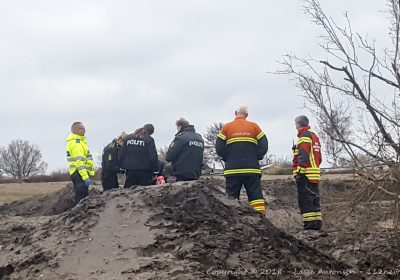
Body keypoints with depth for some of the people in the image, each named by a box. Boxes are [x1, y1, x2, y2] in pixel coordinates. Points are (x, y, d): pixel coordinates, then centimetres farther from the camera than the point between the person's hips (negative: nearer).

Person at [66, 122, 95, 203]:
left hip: (80, 173, 11)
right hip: (79, 173, -11)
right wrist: (85, 177, -26)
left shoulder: (79, 141, 20)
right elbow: (79, 161, -21)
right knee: (82, 198, -14)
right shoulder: (76, 142, -13)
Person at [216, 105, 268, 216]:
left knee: (231, 197, 5)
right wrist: (255, 158, 12)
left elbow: (219, 149, -2)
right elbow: (264, 146, -1)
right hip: (252, 169, 0)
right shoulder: (254, 126, 4)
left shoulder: (226, 128, 4)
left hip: (232, 170, 0)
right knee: (255, 194, 3)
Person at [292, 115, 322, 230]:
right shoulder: (314, 136, 22)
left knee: (305, 199, -9)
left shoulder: (305, 136, -8)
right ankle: (317, 221, 12)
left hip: (305, 173, -9)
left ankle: (309, 222, -13)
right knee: (314, 198, 12)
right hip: (315, 174, 9)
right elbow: (319, 157, 24)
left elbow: (303, 156, -18)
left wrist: (300, 171, -22)